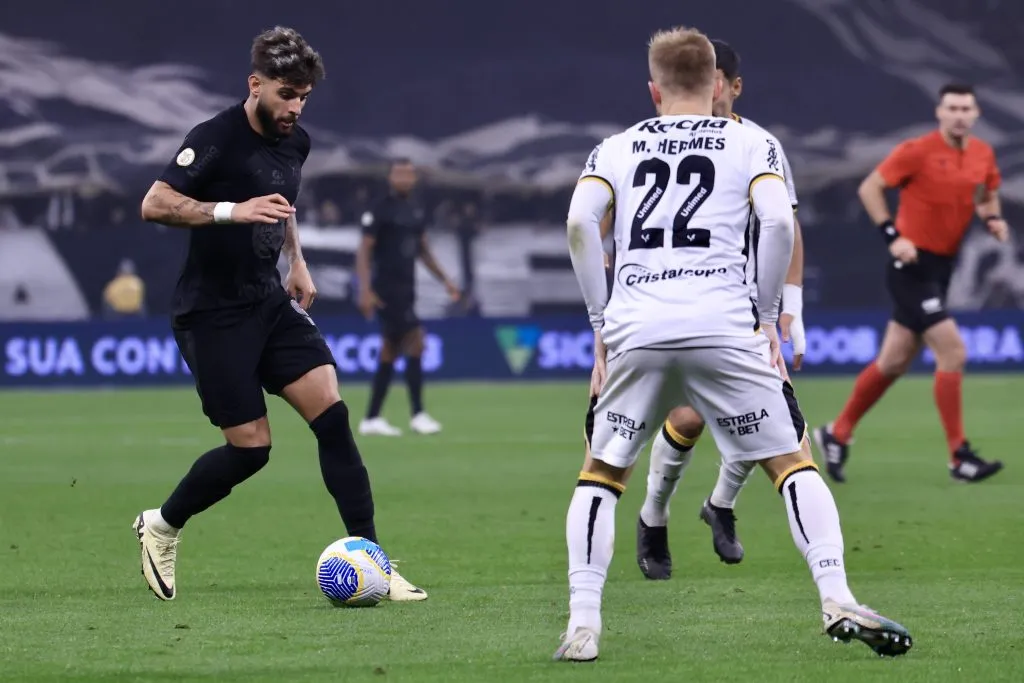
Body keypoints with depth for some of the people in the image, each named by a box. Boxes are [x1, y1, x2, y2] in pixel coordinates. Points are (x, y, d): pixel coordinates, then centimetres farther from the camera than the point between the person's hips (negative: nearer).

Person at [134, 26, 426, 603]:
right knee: (251, 446, -7)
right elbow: (155, 204, -24)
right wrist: (233, 211, -33)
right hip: (213, 314, -7)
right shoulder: (216, 139, -16)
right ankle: (161, 527, 19)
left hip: (270, 302, 7)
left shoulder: (296, 143, 8)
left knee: (331, 413, -9)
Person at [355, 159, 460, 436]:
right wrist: (365, 289, -21)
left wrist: (445, 279, 17)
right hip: (386, 289, -8)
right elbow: (364, 251, -12)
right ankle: (418, 415, -13)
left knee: (390, 352, 9)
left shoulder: (417, 211, 12)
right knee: (415, 341, -15)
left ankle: (371, 419, 14)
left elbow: (423, 250, 23)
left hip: (406, 289, 8)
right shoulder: (380, 211, -9)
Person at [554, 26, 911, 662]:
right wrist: (767, 317, 7)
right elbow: (779, 223, -3)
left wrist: (600, 318, 9)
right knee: (791, 462, 11)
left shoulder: (617, 148, 20)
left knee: (602, 473, 17)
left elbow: (580, 222, 2)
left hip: (635, 329, 1)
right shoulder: (752, 143, 15)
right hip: (723, 324, -1)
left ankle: (583, 623, 3)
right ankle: (837, 598, -6)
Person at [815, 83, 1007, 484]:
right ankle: (959, 457, -8)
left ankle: (838, 433, 29)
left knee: (894, 362, 13)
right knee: (953, 352, -14)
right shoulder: (917, 152, -13)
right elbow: (869, 188, -9)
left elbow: (987, 196, 23)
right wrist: (893, 236, -18)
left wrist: (992, 218, 1)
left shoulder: (983, 155, 5)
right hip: (912, 266, -7)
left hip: (942, 268, 7)